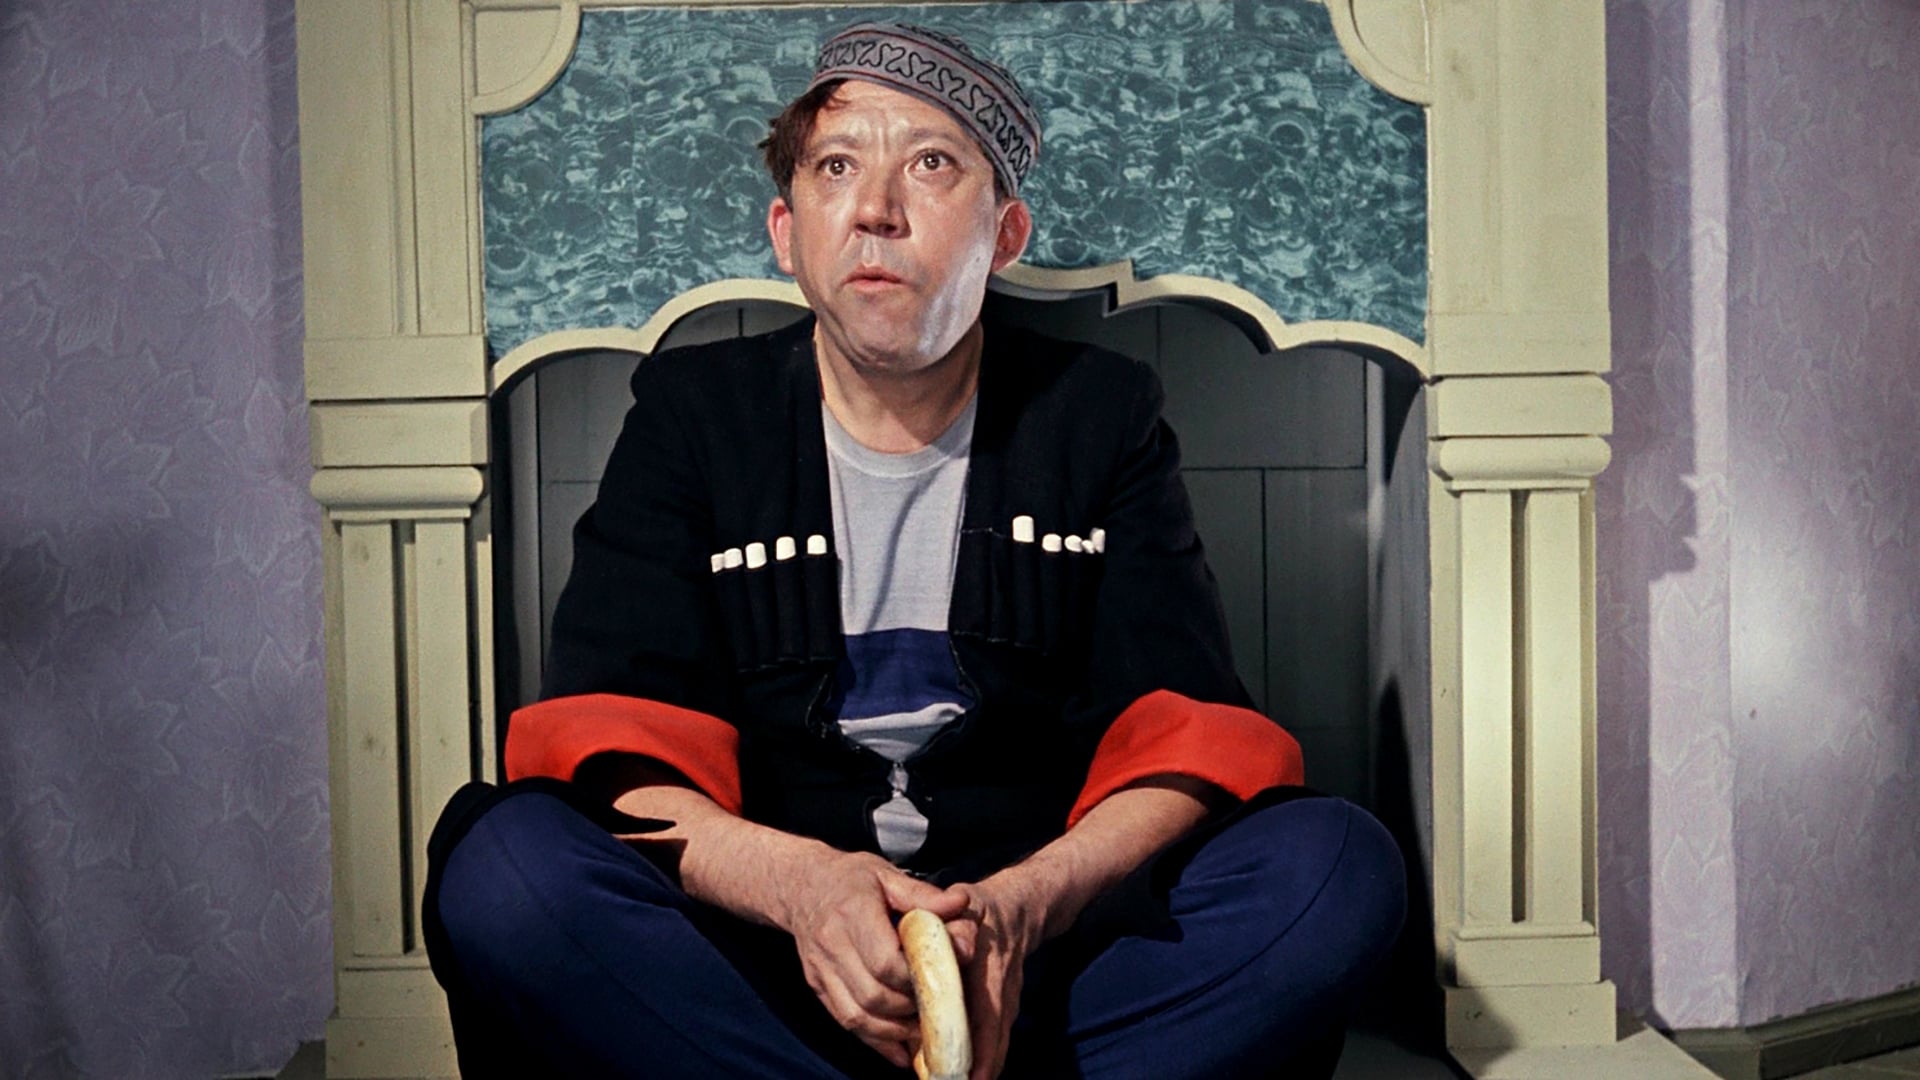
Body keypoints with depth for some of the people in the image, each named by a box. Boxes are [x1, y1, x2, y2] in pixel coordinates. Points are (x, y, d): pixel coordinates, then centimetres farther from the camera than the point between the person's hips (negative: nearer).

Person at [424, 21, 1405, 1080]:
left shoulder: (1104, 416, 7)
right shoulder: (692, 414, 6)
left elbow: (1181, 742, -3)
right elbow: (615, 745, -6)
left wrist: (1024, 902, -25)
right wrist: (795, 879, -28)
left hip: (1041, 954, 1)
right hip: (759, 960, 0)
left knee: (1339, 863, -24)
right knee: (500, 863, -29)